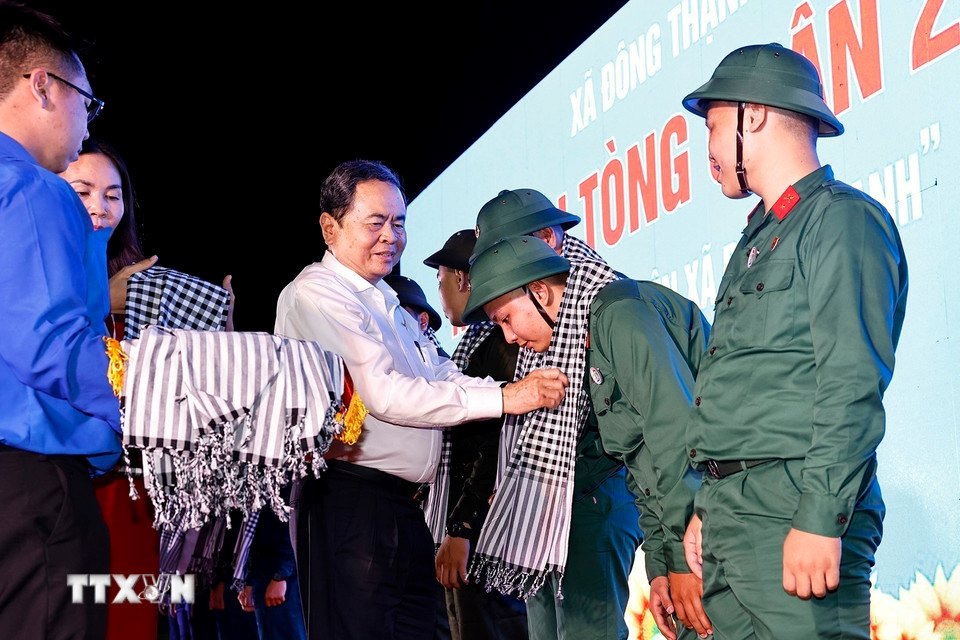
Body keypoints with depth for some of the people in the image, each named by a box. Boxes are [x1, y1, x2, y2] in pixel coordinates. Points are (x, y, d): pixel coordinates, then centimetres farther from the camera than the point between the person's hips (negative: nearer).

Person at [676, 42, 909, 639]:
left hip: (796, 507, -8)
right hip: (731, 511, 8)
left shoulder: (841, 220, -6)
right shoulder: (758, 240, 21)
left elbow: (853, 387, -15)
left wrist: (820, 522, -21)